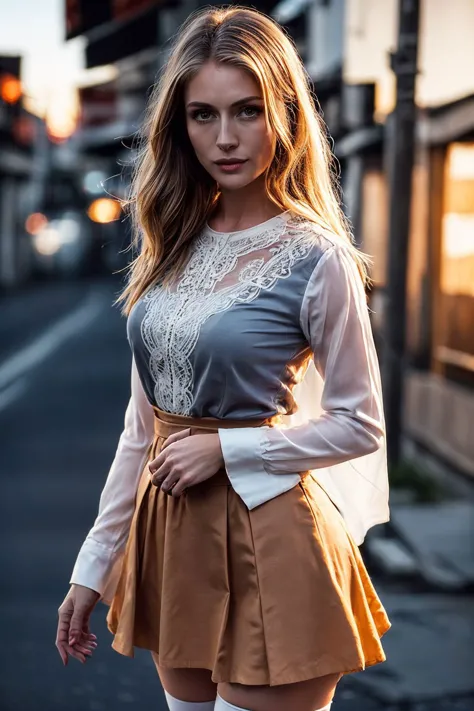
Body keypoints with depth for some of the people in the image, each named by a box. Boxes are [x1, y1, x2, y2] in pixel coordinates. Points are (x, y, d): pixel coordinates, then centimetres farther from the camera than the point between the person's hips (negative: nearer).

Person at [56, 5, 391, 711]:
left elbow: (360, 426, -6)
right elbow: (143, 422, 8)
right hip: (171, 527, 6)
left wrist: (226, 447, -15)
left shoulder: (318, 258, -13)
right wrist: (94, 563, 8)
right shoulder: (174, 246, 4)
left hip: (264, 536, -6)